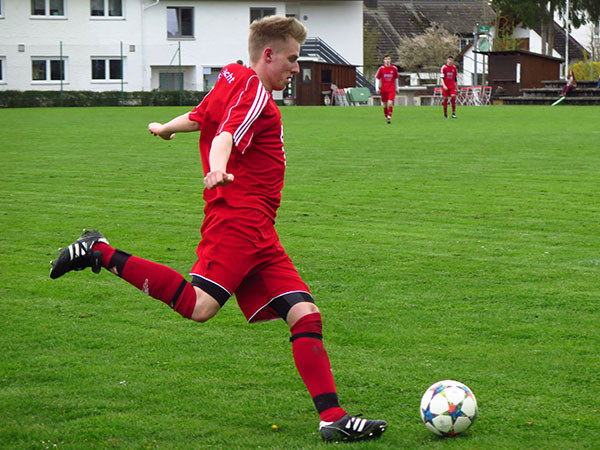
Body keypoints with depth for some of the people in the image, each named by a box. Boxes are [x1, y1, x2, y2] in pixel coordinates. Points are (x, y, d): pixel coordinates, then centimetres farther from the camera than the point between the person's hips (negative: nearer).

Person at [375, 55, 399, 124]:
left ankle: (389, 117, -16)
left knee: (390, 103, -16)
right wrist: (377, 89, -4)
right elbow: (377, 79, 5)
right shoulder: (381, 68, 0)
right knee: (385, 104, 7)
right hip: (383, 89, 1)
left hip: (392, 89, -1)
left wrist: (397, 88, 19)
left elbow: (396, 79, 15)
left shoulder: (394, 68, 2)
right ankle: (386, 117, 24)